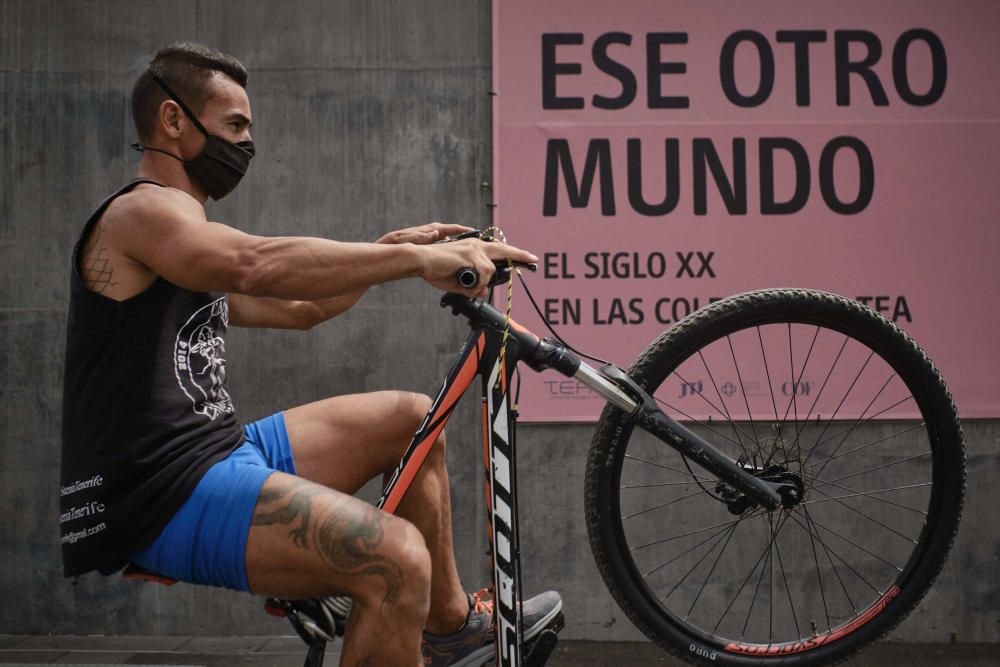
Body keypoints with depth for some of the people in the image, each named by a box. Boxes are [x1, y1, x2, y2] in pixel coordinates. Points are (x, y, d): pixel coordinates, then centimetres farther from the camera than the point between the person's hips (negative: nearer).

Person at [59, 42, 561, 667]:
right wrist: (420, 259, -32)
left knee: (413, 417, 17)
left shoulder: (184, 226, 23)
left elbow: (300, 309, 27)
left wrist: (391, 249, 17)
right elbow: (260, 265, -31)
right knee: (397, 558, -28)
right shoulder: (142, 211, -10)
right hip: (165, 497, -11)